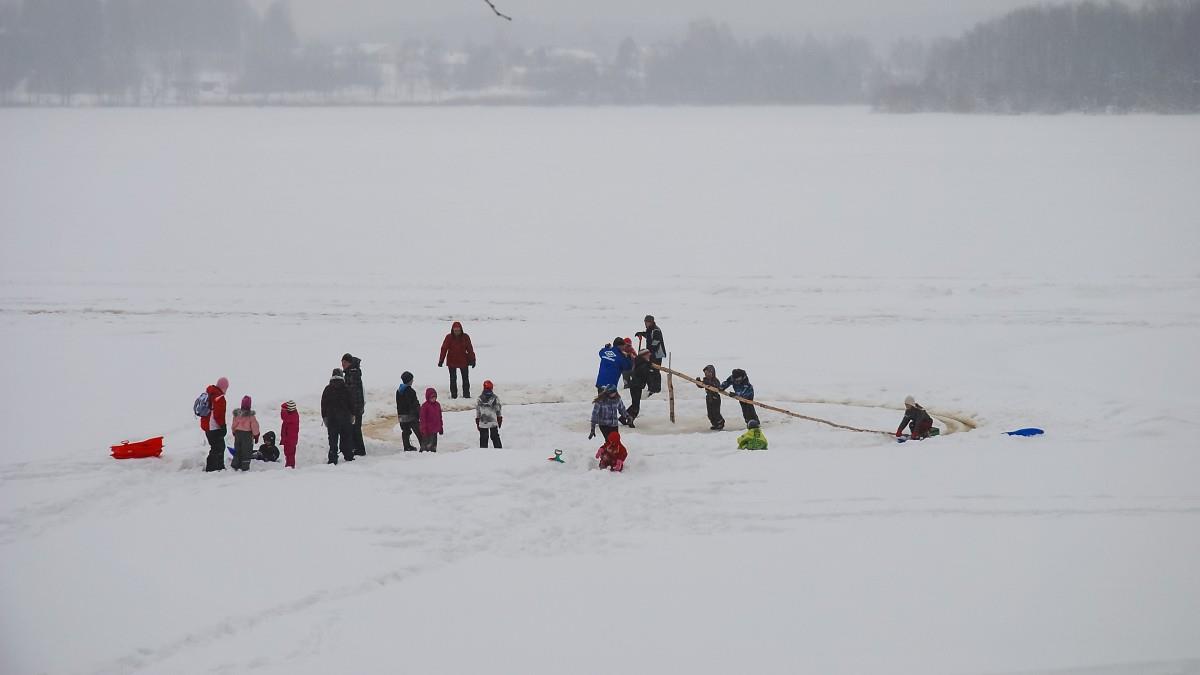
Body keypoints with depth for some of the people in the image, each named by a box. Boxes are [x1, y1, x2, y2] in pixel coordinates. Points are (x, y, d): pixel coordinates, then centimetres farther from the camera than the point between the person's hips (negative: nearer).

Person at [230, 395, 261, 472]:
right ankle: (245, 467, 3)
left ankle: (235, 466, 20)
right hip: (247, 434, -5)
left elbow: (233, 425, 8)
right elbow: (254, 426, -12)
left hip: (237, 433, 5)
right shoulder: (250, 415, -18)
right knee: (246, 451, 3)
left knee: (237, 451, 16)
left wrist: (234, 433, 23)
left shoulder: (237, 414, -4)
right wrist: (256, 435, 0)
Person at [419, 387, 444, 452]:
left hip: (435, 430, 7)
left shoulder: (437, 405, 8)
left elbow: (439, 417, 17)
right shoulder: (424, 406, -12)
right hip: (427, 430, -7)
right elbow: (423, 419, -11)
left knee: (434, 444, 14)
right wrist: (424, 429, -14)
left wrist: (440, 428, 18)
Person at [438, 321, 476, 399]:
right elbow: (444, 349, -7)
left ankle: (466, 394, 15)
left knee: (465, 378, 6)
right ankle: (453, 395, 13)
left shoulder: (465, 337, -5)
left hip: (463, 361, 1)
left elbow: (470, 349, 1)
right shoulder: (449, 338, -9)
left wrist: (472, 360, 2)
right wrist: (441, 360, -9)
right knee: (453, 379, 6)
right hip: (452, 362, -1)